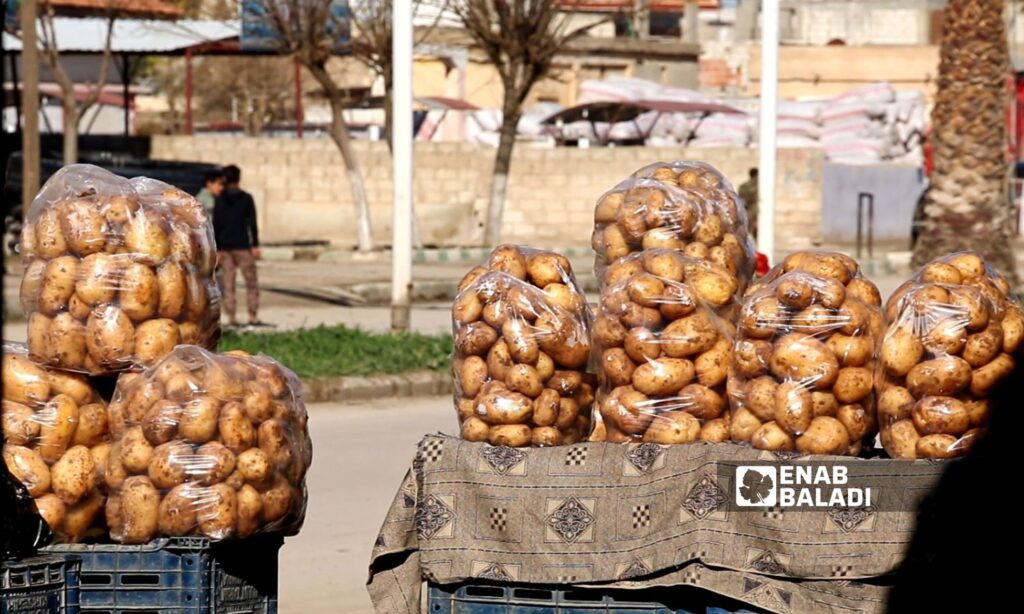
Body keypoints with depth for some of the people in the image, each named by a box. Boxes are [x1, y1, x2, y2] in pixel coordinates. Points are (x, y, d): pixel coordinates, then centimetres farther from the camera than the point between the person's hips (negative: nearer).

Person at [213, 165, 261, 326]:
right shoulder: (246, 198, -3)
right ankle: (252, 316, -3)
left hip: (225, 246, 2)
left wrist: (217, 249, 2)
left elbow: (216, 225, 0)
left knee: (228, 283, 5)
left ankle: (231, 317, 2)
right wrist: (255, 245, -3)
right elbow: (252, 223, -6)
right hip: (242, 246, -2)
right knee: (250, 281, 3)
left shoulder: (219, 200, 2)